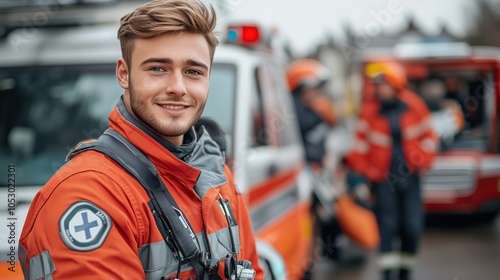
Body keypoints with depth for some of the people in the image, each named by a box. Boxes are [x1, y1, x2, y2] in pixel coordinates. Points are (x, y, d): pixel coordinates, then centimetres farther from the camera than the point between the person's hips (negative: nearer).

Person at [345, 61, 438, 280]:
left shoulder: (414, 106, 1)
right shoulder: (370, 110, -3)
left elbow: (429, 137, 10)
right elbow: (361, 143, 4)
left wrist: (422, 160, 0)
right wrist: (366, 170, -4)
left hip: (410, 175, 1)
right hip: (383, 177, -1)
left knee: (412, 226, 1)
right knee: (387, 225, -6)